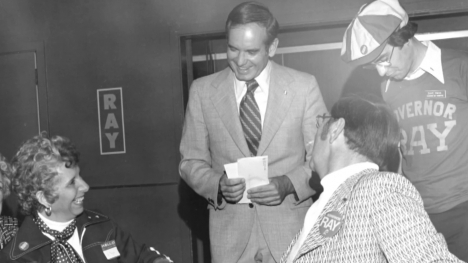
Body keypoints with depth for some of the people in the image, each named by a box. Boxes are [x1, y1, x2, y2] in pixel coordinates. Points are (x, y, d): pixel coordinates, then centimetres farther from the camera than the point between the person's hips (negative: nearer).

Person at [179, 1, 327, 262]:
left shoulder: (304, 87, -2)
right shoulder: (203, 90, 2)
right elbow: (191, 162, 6)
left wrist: (288, 184, -16)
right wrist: (218, 184, -13)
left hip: (291, 231, -1)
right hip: (230, 237, 1)